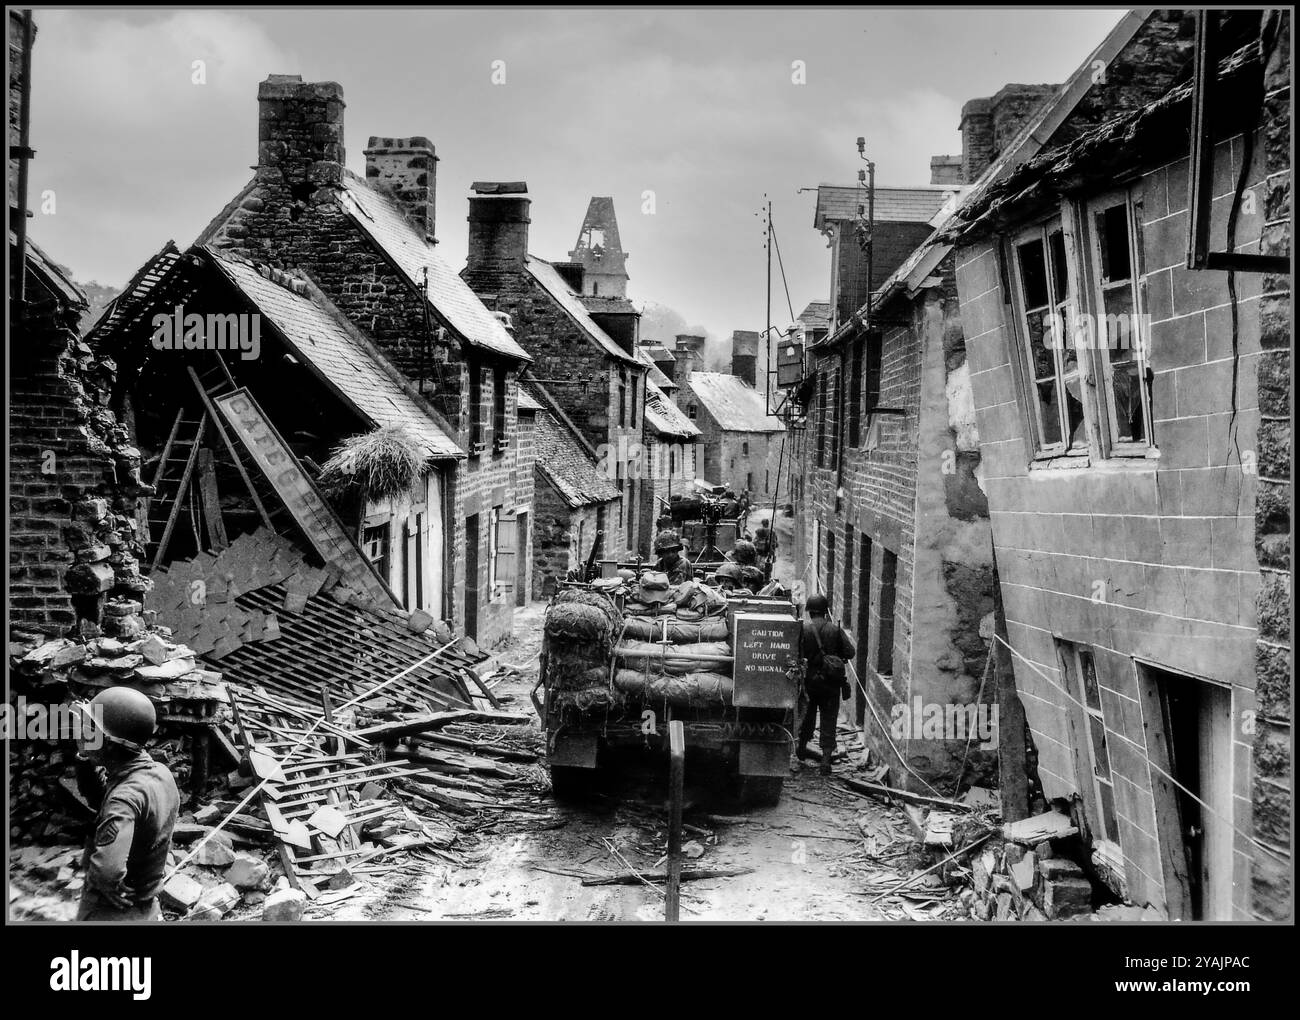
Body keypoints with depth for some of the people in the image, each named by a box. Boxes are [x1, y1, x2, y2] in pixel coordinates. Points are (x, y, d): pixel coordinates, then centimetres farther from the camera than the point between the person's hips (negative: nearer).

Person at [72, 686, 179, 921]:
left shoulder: (127, 796, -32)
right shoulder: (159, 772, -7)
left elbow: (107, 870, -46)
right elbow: (99, 800, 9)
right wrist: (87, 761, -7)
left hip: (112, 914, -7)